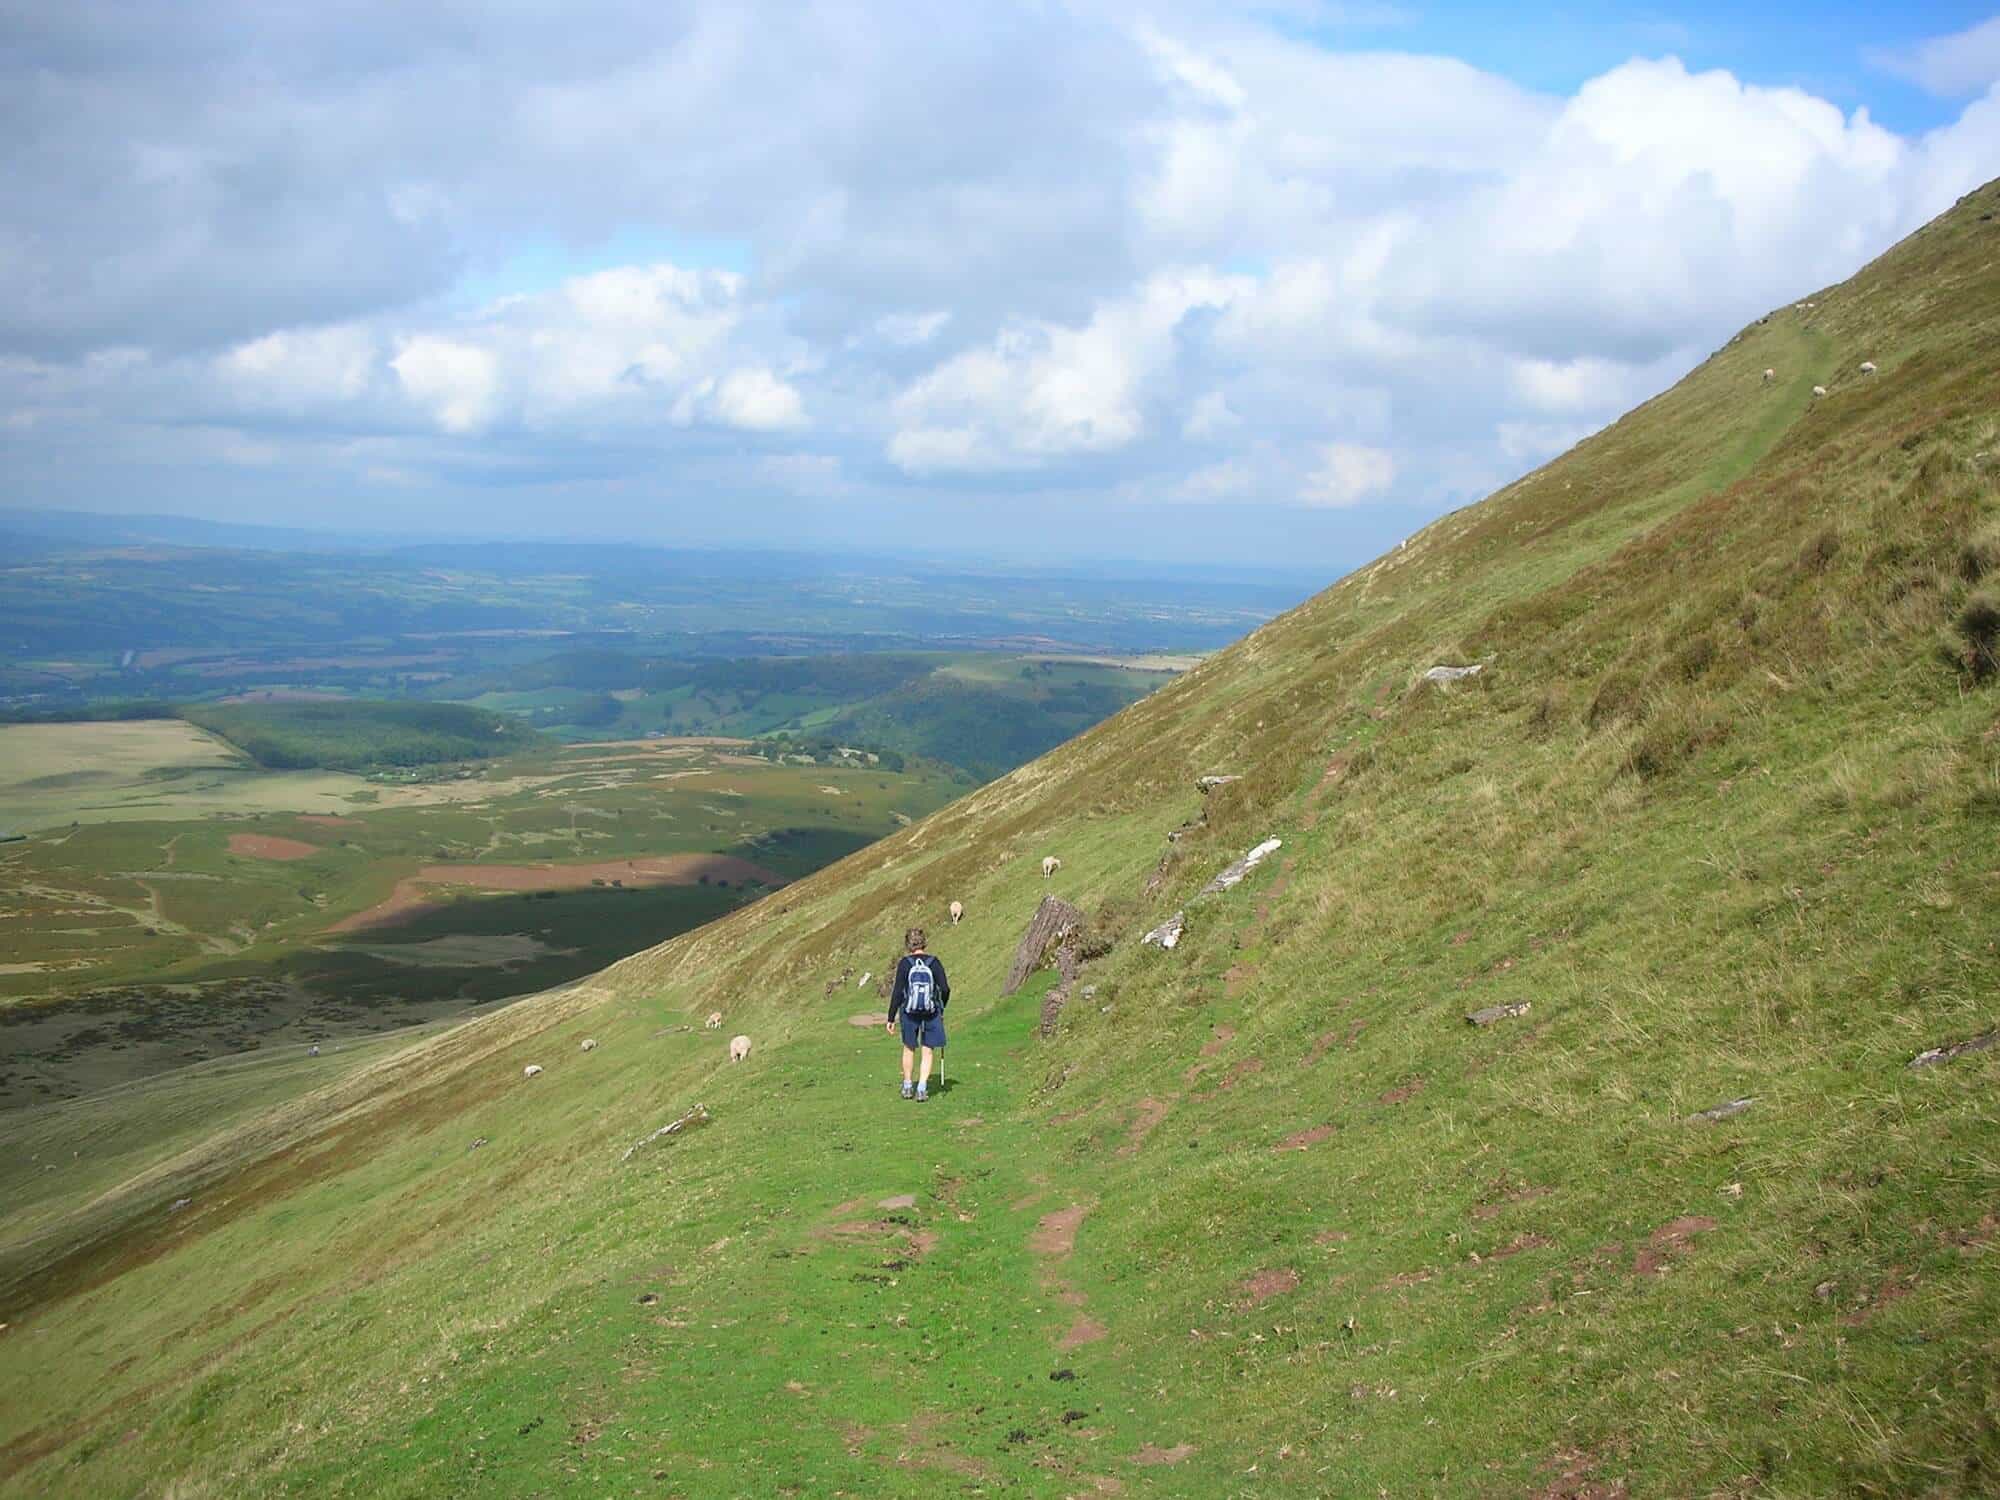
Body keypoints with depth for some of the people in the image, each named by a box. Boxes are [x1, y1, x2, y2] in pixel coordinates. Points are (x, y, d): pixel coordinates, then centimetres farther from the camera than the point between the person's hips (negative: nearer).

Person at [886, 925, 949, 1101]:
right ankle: (921, 1089, 3)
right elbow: (945, 989, -8)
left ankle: (907, 1087, 26)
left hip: (909, 1013, 0)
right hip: (931, 1013, 0)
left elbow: (897, 992, -10)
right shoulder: (933, 962, -7)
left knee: (909, 1048, 19)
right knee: (928, 1051, 10)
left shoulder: (904, 963, -9)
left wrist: (891, 1018, -3)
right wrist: (941, 1007, 12)